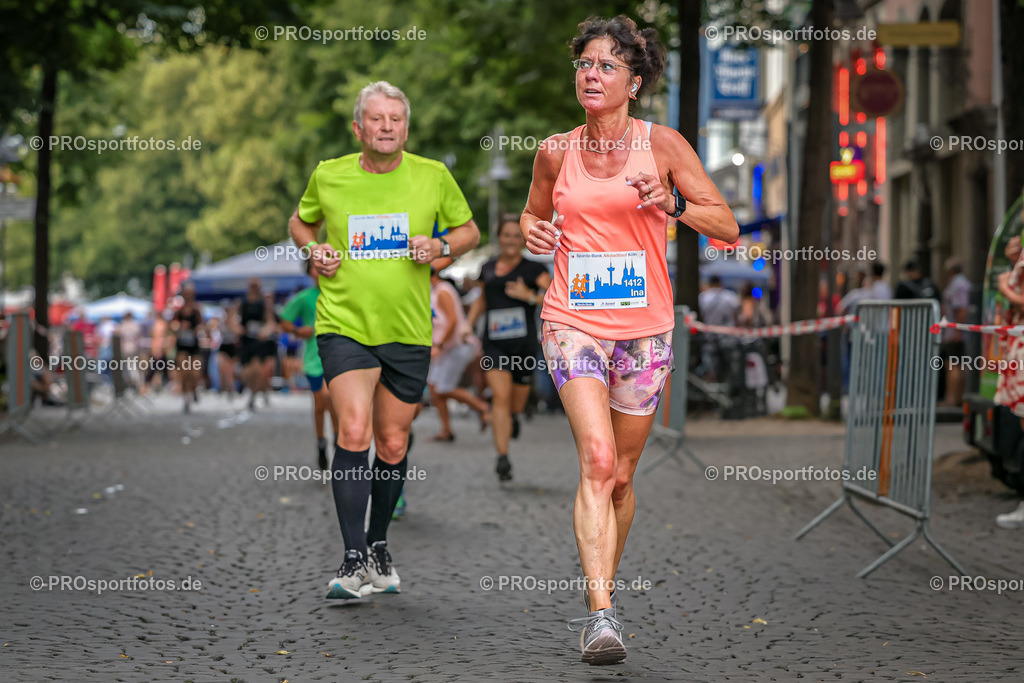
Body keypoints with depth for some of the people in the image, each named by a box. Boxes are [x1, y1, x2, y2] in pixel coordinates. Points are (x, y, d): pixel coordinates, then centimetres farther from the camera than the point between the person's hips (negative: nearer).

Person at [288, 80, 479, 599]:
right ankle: (353, 562, -17)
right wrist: (314, 251, -1)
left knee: (393, 444, 10)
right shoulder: (328, 176, 1)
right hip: (343, 324, -2)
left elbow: (468, 230, 14)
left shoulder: (433, 177, 1)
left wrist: (442, 246, -6)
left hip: (409, 330, 2)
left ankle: (378, 545, 32)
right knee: (353, 432, -19)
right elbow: (300, 222, 20)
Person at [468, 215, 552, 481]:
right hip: (494, 343, 1)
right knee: (500, 396, -15)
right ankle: (503, 458, -20)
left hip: (524, 342, -1)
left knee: (517, 399, 10)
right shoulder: (488, 269, 12)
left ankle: (513, 417, 50)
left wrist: (529, 296, -21)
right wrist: (469, 324, 16)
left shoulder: (534, 269, 0)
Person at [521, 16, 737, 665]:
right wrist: (534, 232, 0)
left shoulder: (663, 144, -1)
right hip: (573, 322, -1)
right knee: (597, 461, -19)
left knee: (621, 475, 11)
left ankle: (598, 597, 31)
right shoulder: (556, 153, 5)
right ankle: (602, 613, -24)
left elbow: (728, 226, -1)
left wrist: (671, 203, -18)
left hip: (645, 326, 1)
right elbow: (534, 212, 23)